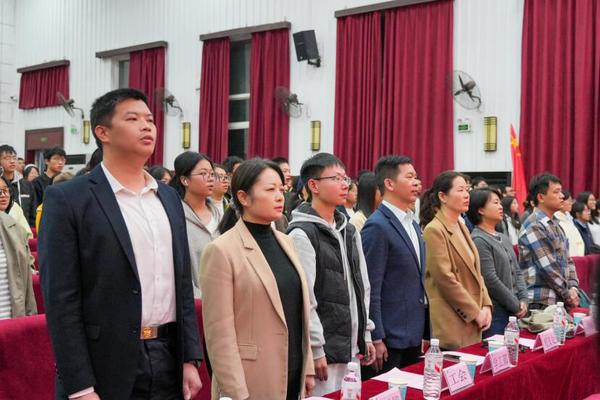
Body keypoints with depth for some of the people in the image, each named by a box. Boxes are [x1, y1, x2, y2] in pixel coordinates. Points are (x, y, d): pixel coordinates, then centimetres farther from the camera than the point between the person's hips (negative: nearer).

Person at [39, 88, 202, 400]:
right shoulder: (67, 199, -8)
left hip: (169, 361, 5)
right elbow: (61, 300, -11)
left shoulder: (169, 197, 9)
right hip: (106, 370, -5)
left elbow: (183, 284, 11)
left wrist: (190, 359, 6)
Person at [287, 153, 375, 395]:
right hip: (324, 350, -7)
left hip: (352, 348, 7)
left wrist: (366, 334, 12)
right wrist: (316, 350, -16)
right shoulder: (302, 234, -13)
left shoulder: (349, 231, 12)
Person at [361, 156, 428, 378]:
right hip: (388, 339, -8)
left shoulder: (413, 224, 13)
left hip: (413, 336, 8)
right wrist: (376, 339, -17)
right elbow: (370, 288, -17)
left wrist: (425, 332, 16)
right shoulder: (377, 226, -14)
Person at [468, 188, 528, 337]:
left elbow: (517, 272, 16)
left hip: (513, 312, 8)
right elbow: (491, 280, -17)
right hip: (495, 312, -8)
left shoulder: (504, 238, 14)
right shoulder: (478, 240, -13)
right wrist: (516, 306, -9)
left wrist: (523, 301, 2)